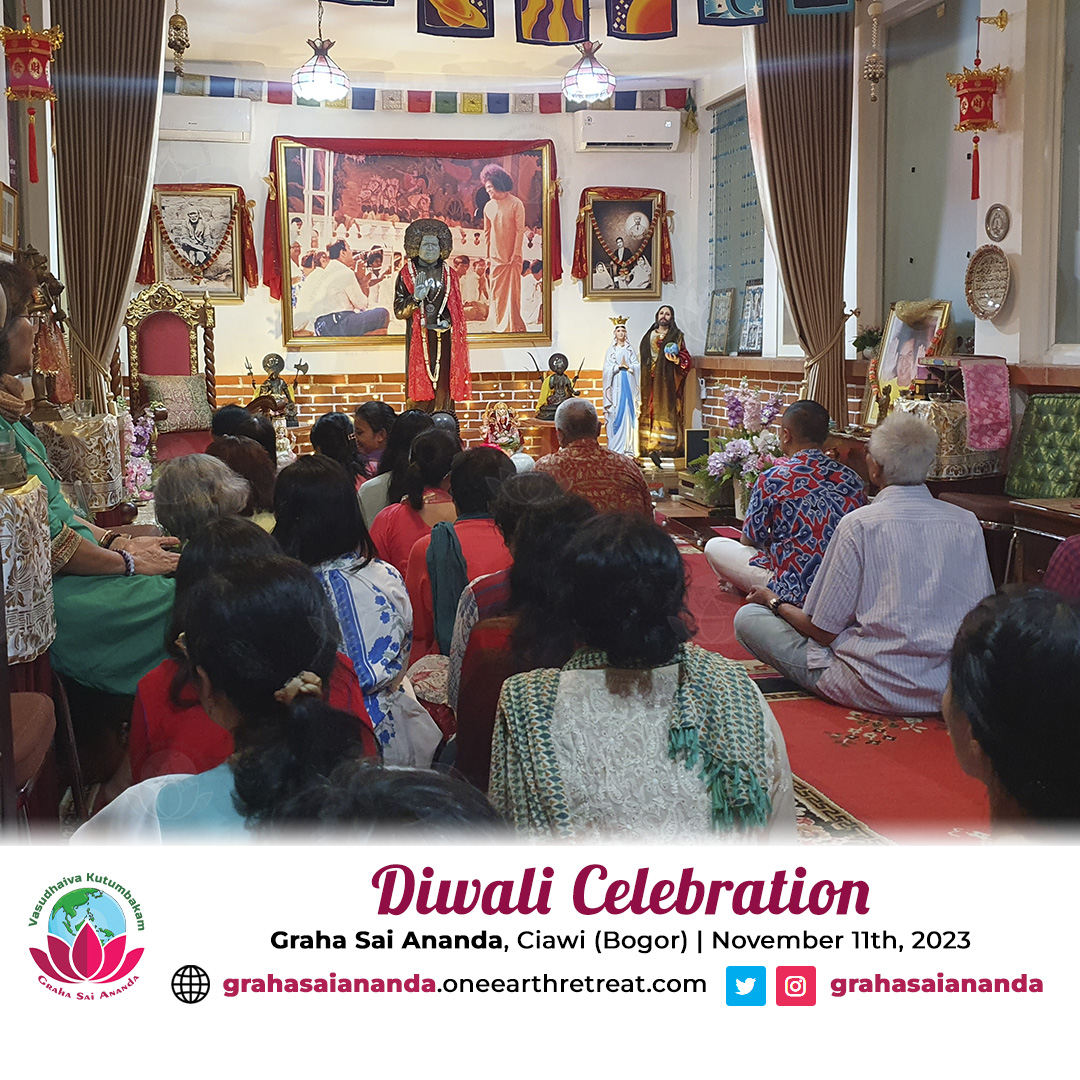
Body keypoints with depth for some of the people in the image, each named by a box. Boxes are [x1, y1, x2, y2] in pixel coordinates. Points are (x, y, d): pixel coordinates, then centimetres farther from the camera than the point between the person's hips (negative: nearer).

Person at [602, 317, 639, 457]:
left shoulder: (630, 349, 12)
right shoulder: (611, 350, 8)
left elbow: (637, 366, 5)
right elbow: (607, 368, 0)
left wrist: (628, 366, -12)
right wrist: (618, 366, -13)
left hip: (629, 383, 1)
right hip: (616, 384, -1)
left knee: (628, 411, -4)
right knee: (616, 412, -7)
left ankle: (628, 447, -3)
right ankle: (615, 447, -6)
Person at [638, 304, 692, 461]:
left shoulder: (677, 336, 4)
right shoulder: (649, 335, 16)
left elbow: (685, 358, -2)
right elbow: (642, 356, 18)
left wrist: (676, 360, -23)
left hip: (668, 380, -4)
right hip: (650, 380, 4)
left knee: (666, 410, -7)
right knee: (650, 411, 0)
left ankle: (667, 446, -6)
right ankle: (650, 445, 1)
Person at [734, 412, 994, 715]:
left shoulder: (860, 524, -14)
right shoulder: (968, 524, -2)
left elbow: (824, 631, -9)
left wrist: (775, 602, 10)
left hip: (877, 691, -4)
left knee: (747, 617, 5)